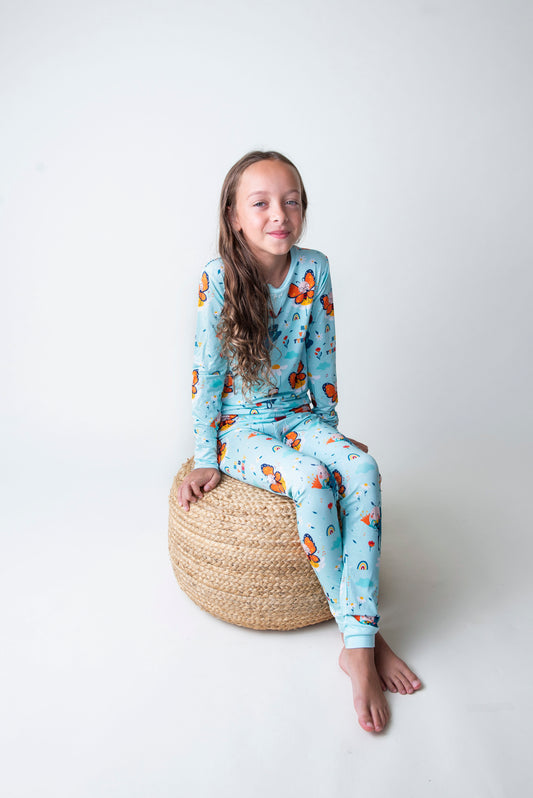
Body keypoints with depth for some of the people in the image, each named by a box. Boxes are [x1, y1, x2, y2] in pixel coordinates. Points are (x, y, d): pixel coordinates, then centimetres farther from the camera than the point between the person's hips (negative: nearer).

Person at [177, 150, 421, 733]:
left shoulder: (314, 269, -2)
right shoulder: (219, 277, -13)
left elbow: (322, 358, 7)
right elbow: (206, 371, -9)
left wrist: (329, 429, 9)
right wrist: (206, 460, -8)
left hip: (298, 415, 4)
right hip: (238, 426, -3)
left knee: (363, 470, -24)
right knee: (313, 482, -30)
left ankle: (359, 646, -19)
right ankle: (360, 633, -12)